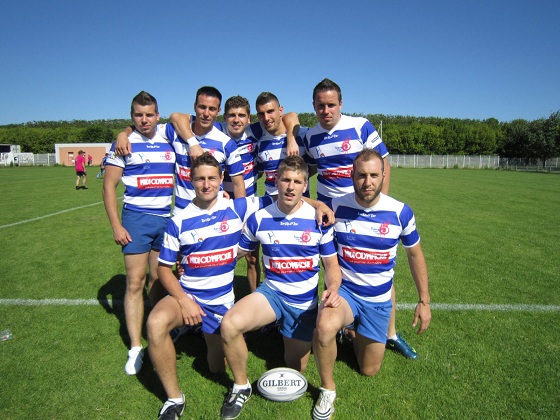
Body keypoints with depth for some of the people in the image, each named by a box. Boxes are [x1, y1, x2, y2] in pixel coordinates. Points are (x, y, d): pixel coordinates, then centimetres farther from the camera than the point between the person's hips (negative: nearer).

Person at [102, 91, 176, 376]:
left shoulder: (169, 142, 7)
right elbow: (109, 185, -2)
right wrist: (116, 226, -8)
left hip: (167, 219, 3)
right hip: (136, 218, -3)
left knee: (158, 280, 10)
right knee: (135, 282, -2)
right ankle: (135, 349, 6)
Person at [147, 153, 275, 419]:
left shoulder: (237, 208, -6)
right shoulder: (179, 221, -6)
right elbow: (164, 267, -3)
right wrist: (183, 300, -18)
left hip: (222, 301, 1)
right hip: (187, 294, 0)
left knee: (217, 368, 11)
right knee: (155, 323, -33)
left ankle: (213, 337, 46)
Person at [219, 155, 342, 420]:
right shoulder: (259, 218, -6)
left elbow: (332, 264, -2)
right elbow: (237, 252, 6)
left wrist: (332, 288, -23)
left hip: (306, 302, 0)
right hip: (271, 292, 1)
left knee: (294, 370, 10)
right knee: (230, 324, -28)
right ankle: (241, 387, 0)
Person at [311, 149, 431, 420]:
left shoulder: (400, 212, -9)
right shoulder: (337, 206, -12)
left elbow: (415, 255, 4)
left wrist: (424, 301, 5)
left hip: (378, 300, 2)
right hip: (343, 290, -1)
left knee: (369, 371, 13)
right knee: (324, 326, -36)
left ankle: (356, 334, 45)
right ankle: (327, 389, -7)